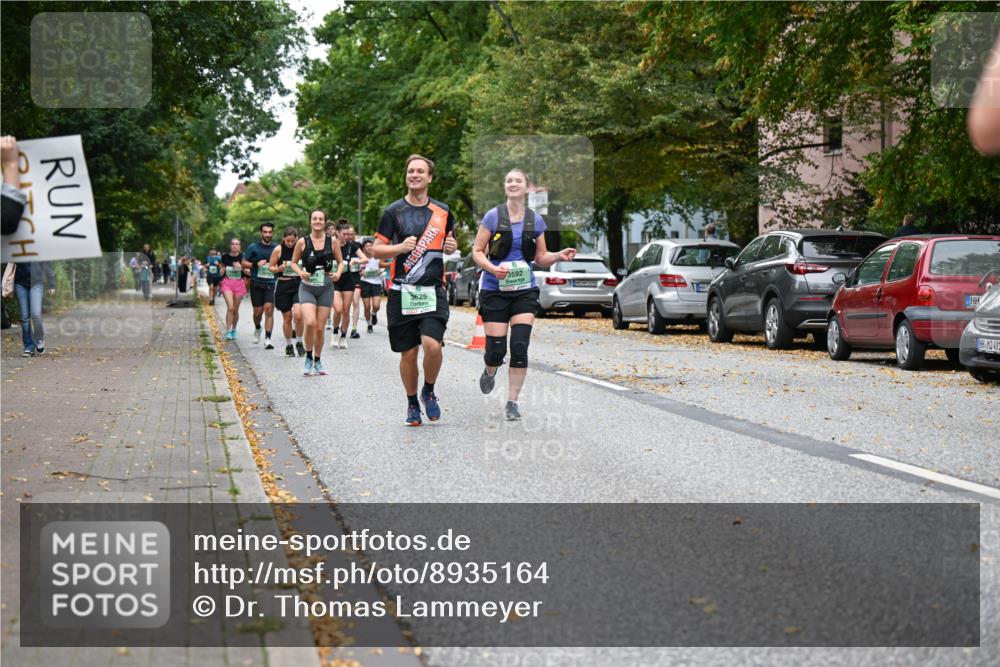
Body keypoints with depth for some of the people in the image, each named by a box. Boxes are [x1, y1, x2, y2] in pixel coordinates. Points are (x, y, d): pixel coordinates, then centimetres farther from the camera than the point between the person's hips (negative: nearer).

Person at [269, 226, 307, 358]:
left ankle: (298, 342, 3)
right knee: (287, 317, 6)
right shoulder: (278, 250, -2)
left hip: (299, 284, -1)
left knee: (298, 314, -17)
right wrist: (279, 269, -15)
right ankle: (288, 345, 22)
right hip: (283, 285, 1)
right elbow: (271, 267, 5)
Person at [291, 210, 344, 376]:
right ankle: (309, 358, 0)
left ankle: (317, 362, 23)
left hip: (326, 289, 2)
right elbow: (294, 262, 7)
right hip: (307, 288, -2)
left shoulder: (332, 242, 0)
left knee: (320, 327, 5)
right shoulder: (302, 242, -3)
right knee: (310, 323, -20)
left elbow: (340, 262, 11)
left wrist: (338, 273, -9)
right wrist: (300, 272, -13)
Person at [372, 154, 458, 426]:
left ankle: (429, 391, 8)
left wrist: (451, 245, 1)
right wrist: (400, 247, -15)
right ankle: (412, 403, 23)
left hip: (434, 291, 1)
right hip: (402, 292, -1)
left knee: (432, 345, -18)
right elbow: (376, 250, 3)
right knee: (408, 353, 3)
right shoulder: (393, 211, 3)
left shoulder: (442, 211, 11)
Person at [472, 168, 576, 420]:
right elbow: (477, 251, -2)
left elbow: (541, 257, 12)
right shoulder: (493, 216, -3)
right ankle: (490, 371, 34)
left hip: (524, 290, 2)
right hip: (495, 289, -2)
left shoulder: (535, 220, 6)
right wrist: (492, 268, -20)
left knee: (520, 347, -9)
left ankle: (512, 402, 3)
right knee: (496, 349, -3)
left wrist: (559, 256, -8)